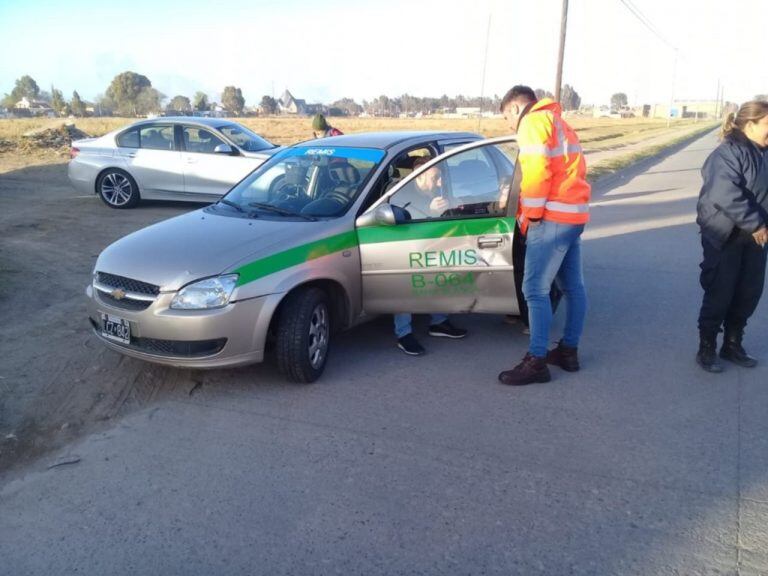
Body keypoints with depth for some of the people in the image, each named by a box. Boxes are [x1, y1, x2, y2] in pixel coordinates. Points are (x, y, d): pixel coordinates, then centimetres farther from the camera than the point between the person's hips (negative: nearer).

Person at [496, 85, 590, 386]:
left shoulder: (534, 121, -5)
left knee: (535, 290, -9)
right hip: (574, 214, 10)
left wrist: (530, 215, -11)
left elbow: (536, 171, -19)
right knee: (572, 286, 14)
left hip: (554, 217, -10)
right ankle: (569, 350, 24)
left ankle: (536, 361, -5)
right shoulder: (557, 123, 25)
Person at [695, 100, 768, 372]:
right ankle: (706, 349, 15)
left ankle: (732, 344, 28)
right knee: (719, 295, 0)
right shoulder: (728, 153, -17)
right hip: (725, 237, -8)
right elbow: (725, 195, -29)